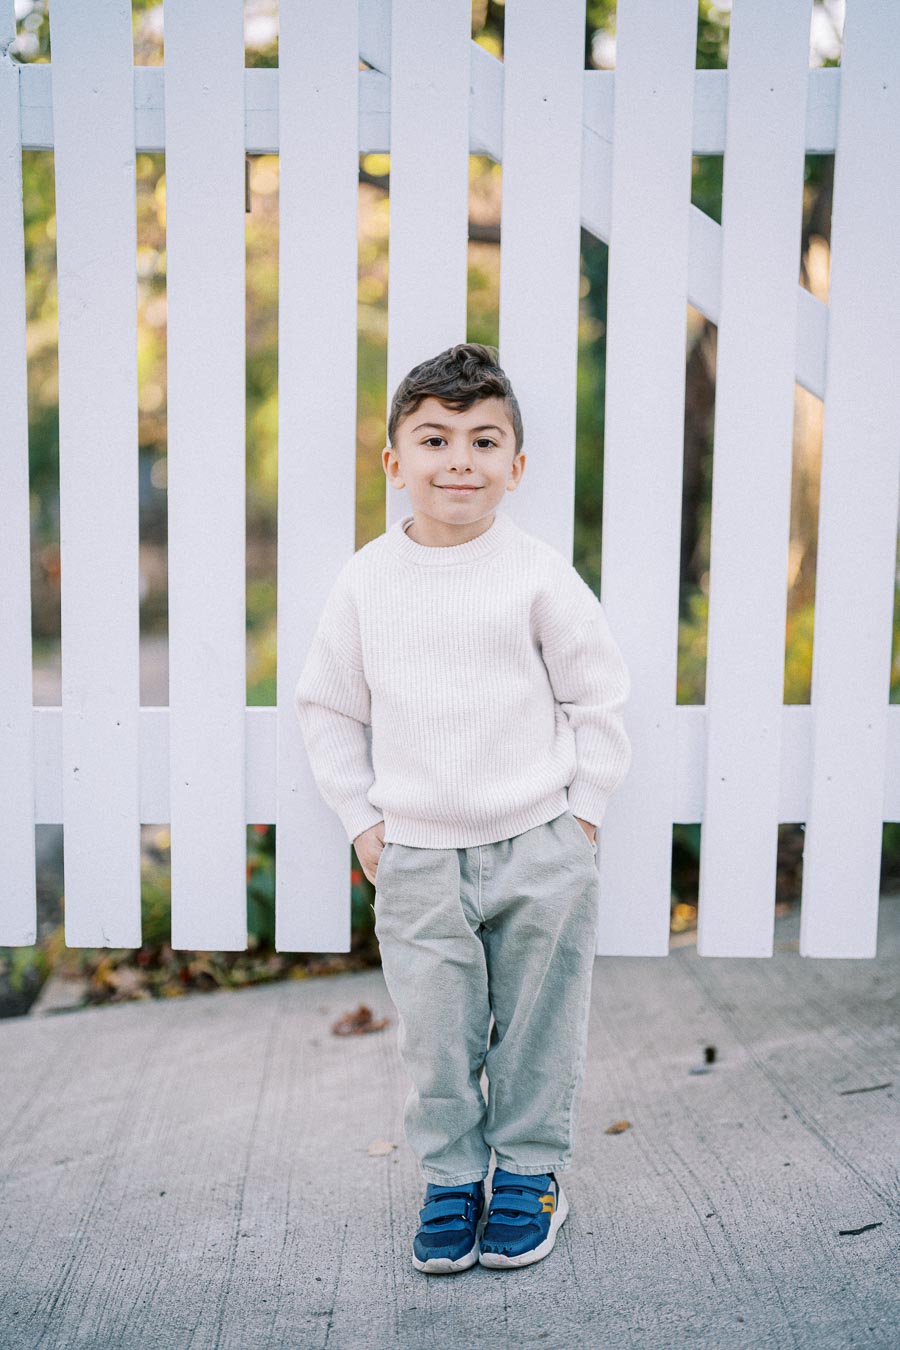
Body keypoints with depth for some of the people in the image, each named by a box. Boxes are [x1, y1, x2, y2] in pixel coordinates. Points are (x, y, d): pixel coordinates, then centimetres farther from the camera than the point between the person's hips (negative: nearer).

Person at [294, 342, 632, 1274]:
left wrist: (580, 812, 1)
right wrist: (361, 821, 5)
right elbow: (328, 707, 9)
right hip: (415, 857, 1)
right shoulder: (365, 580, 0)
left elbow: (599, 695, 2)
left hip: (538, 852, -1)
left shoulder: (538, 575, -6)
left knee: (537, 1026, 11)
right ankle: (451, 1179, 29)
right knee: (434, 1035, 8)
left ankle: (530, 1172, 31)